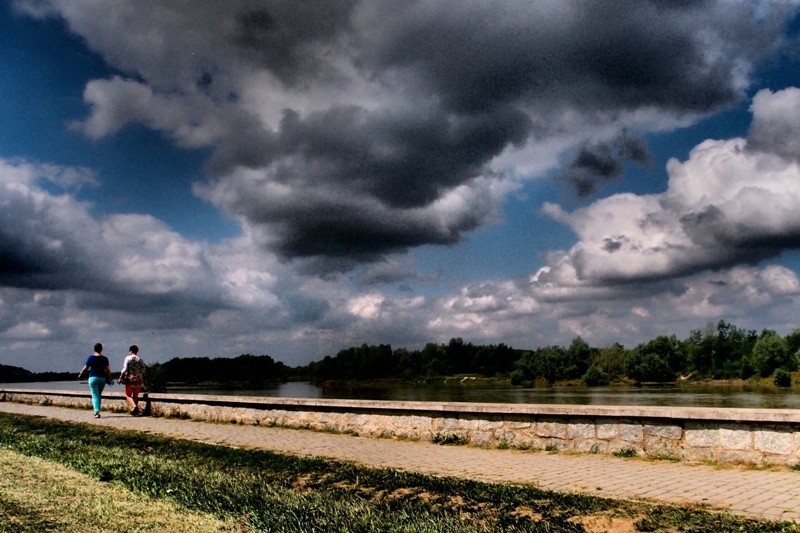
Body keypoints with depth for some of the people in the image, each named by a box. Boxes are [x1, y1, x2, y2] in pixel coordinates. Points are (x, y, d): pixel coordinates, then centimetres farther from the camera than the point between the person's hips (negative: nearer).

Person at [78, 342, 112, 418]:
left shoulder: (90, 358, -4)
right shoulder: (104, 358, 0)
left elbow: (85, 368, 1)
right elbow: (108, 370, -2)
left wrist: (80, 374, 18)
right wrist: (110, 378, 5)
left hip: (93, 378, -2)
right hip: (102, 378, 2)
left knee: (95, 395, -3)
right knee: (99, 395, 17)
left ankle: (97, 412, -13)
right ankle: (97, 410, 20)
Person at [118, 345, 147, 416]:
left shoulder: (128, 358, -5)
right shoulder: (140, 359, 6)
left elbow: (124, 369, -11)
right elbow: (144, 369, 0)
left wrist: (120, 377, -5)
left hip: (130, 379, -4)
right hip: (139, 380, 4)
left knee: (128, 395, 7)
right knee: (136, 395, 14)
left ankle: (134, 406, -17)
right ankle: (135, 411, 12)